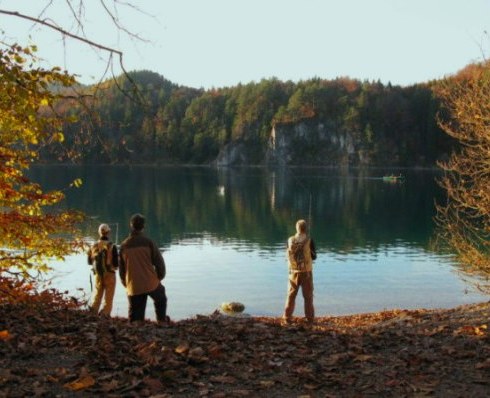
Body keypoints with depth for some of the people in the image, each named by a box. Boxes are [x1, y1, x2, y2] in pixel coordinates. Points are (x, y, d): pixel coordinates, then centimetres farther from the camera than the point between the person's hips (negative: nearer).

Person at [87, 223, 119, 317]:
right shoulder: (111, 246, -16)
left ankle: (93, 312, 11)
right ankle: (105, 313, 4)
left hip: (98, 274, 4)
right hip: (109, 274, -4)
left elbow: (89, 261, 6)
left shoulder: (94, 246, -3)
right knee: (108, 297, 7)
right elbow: (116, 263, -14)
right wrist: (114, 266, 9)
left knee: (97, 295, 18)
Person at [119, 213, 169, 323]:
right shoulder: (148, 242, -9)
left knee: (135, 315, 8)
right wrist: (160, 276, 11)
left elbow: (121, 267, 9)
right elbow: (159, 261, -6)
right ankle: (162, 320, 28)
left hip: (133, 286, 2)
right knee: (160, 299, 27)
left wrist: (125, 283, 21)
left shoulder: (124, 245, 1)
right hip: (151, 283, -2)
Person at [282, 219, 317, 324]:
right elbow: (314, 256, -2)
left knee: (291, 295, 11)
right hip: (306, 272, -2)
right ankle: (310, 319, 11)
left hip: (293, 272, 2)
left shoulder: (290, 240, -5)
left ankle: (287, 318, 12)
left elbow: (288, 255, 6)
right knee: (308, 296, 9)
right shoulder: (309, 240, -10)